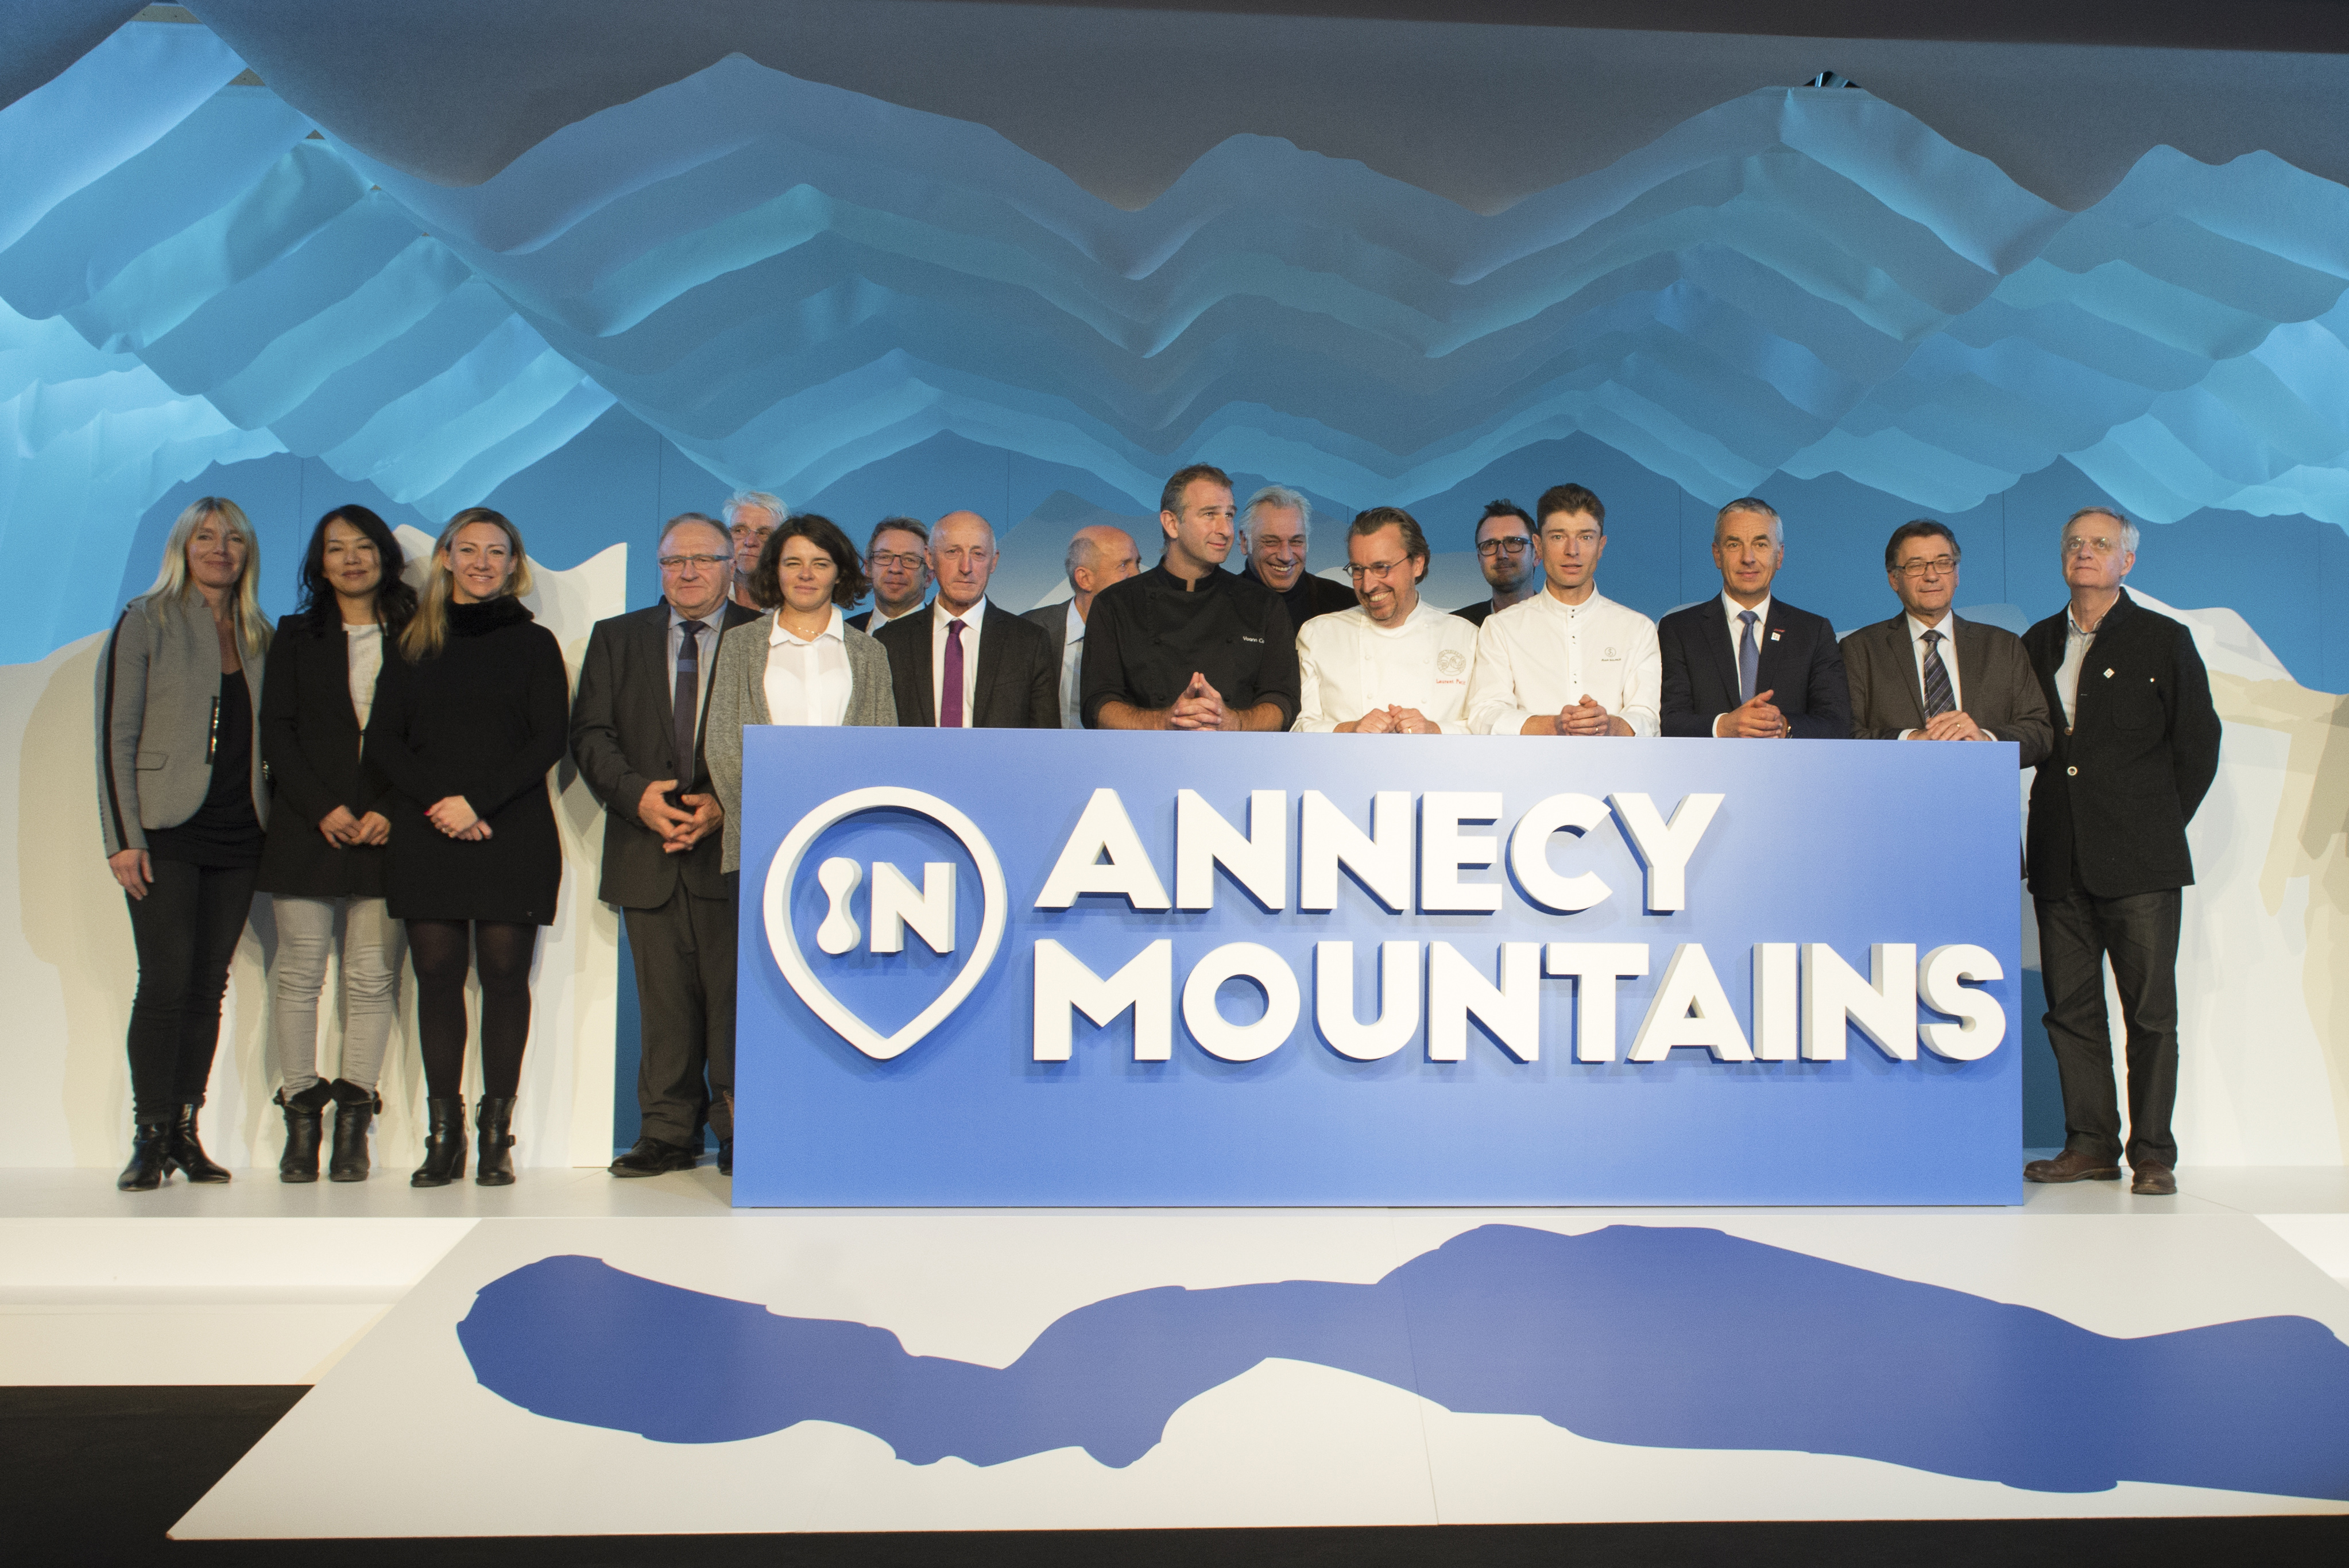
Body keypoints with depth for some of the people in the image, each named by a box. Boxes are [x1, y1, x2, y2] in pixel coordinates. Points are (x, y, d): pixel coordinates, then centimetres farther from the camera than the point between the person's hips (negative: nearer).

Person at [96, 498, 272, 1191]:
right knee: (166, 982, -9)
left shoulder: (259, 637, 14)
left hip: (237, 837, 4)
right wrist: (122, 836, -10)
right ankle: (150, 1139, -3)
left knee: (208, 987, 5)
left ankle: (186, 1134, 10)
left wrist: (275, 825, 6)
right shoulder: (146, 622, 0)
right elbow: (115, 732, -4)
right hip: (167, 831, -4)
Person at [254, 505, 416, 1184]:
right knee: (300, 973, -1)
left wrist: (388, 813, -9)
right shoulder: (296, 636, 13)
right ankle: (300, 1119, 5)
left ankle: (353, 1123, 0)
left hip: (387, 829, -1)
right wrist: (325, 809, -7)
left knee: (374, 977, -4)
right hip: (307, 825, 1)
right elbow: (276, 732, 5)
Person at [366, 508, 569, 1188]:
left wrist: (478, 800, -12)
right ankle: (442, 1133, 3)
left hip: (512, 833, -2)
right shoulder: (415, 643, 14)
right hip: (427, 834, 2)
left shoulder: (533, 643, 9)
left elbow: (549, 740, -1)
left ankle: (497, 1132, 1)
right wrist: (437, 800, -9)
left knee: (504, 974, -3)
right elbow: (383, 738, 7)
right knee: (437, 974, -1)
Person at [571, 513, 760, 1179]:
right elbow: (589, 734, 6)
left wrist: (727, 807, -14)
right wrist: (637, 793, -11)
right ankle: (668, 1133, 12)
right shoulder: (616, 638, 15)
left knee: (735, 993, -3)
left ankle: (739, 1131, 7)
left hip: (734, 846, -2)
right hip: (647, 849, 2)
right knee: (662, 997, 5)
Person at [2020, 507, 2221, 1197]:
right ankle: (2090, 1145, 13)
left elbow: (2199, 745, 5)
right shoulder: (2037, 644, 14)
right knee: (2071, 1006, 5)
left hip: (2138, 859, -4)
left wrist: (2161, 825, 3)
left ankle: (2153, 1154, 4)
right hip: (2059, 859, 4)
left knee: (2150, 1009, -2)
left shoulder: (2164, 641, 3)